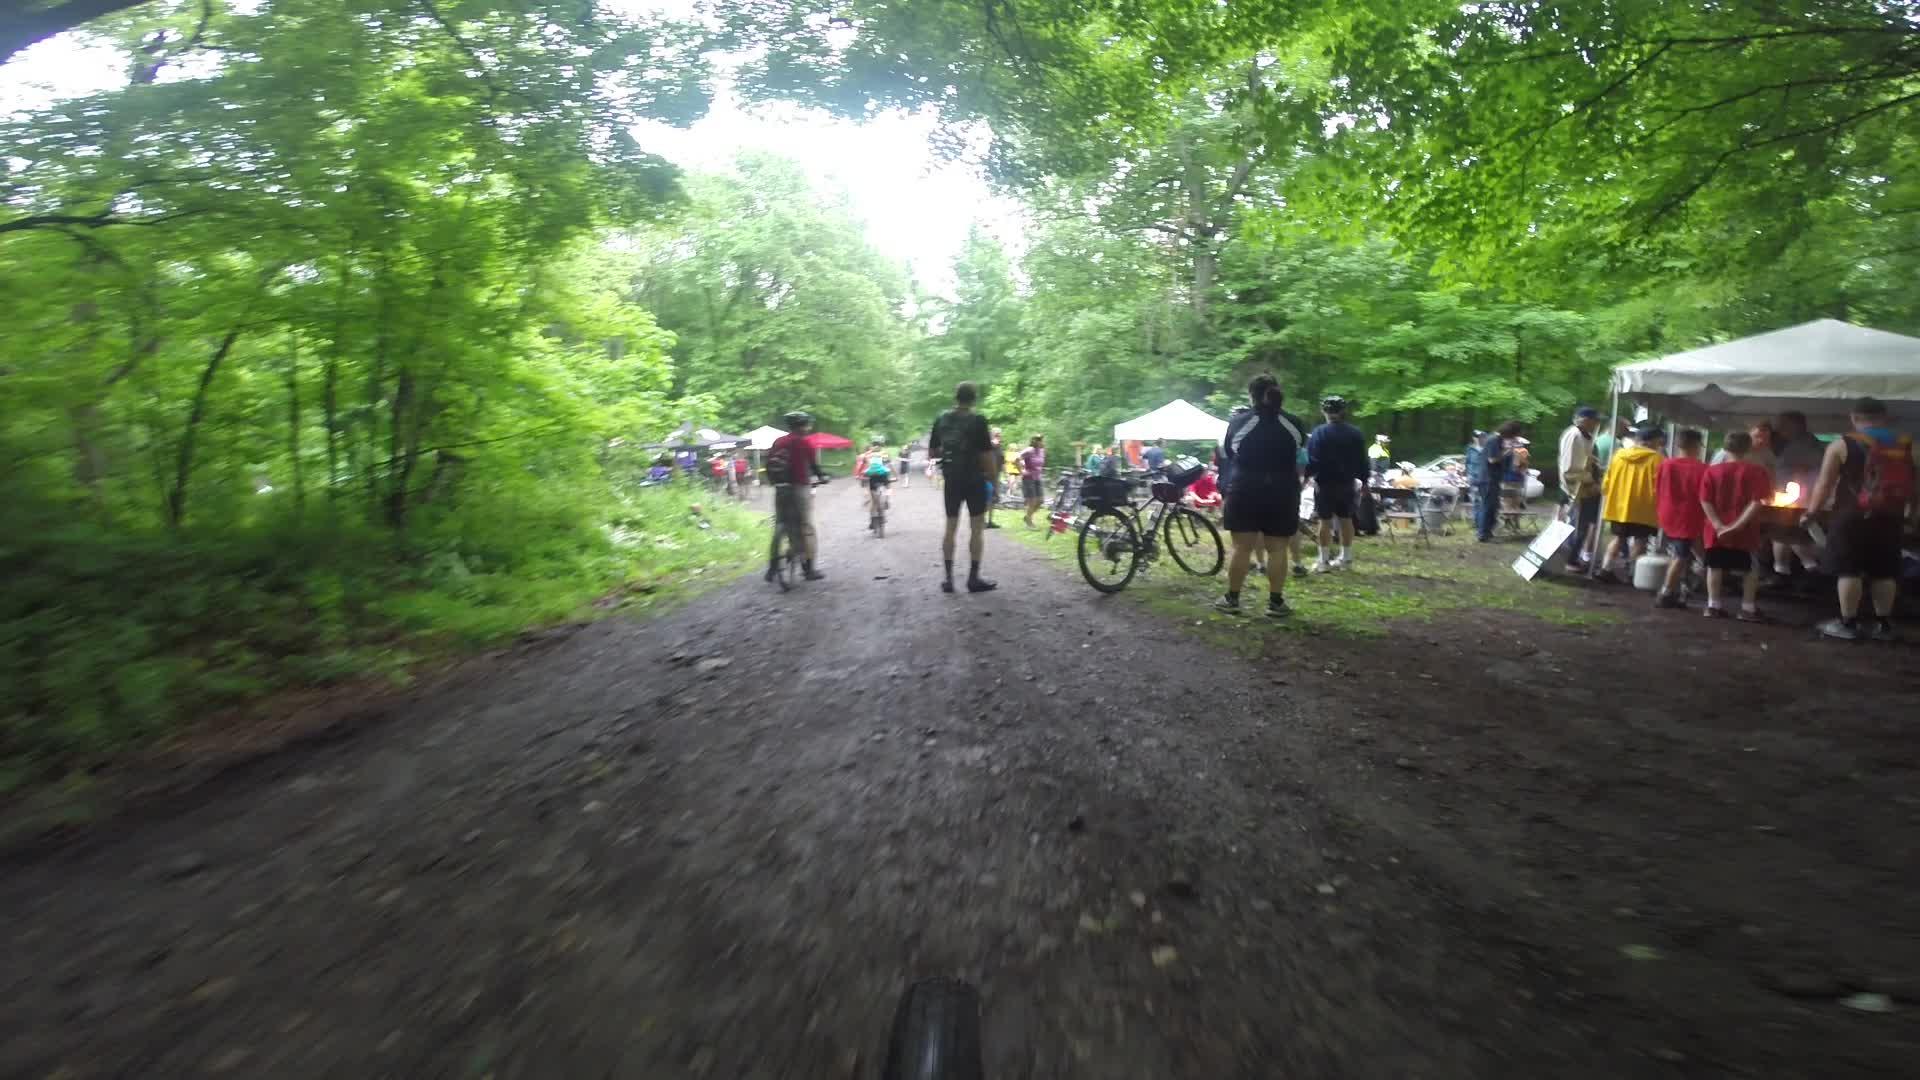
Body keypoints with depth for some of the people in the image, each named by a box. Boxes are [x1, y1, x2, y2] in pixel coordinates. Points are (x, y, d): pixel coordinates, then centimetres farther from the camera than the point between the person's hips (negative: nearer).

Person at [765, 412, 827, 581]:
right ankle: (809, 569, 4)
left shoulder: (777, 442, 10)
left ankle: (772, 567, 10)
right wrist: (822, 476, 16)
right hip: (800, 488, -5)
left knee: (779, 526, 13)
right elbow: (814, 464, -2)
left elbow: (768, 465, 9)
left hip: (780, 489, 5)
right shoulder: (805, 442, -5)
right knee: (806, 528, 2)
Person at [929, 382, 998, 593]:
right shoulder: (978, 420, -12)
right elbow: (987, 453, -14)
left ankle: (948, 578, 9)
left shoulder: (941, 420, 4)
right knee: (976, 528, 3)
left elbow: (932, 452, 10)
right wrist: (992, 473, 0)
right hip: (974, 480, -4)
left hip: (951, 480, 5)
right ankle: (974, 578, 3)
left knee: (951, 527, 9)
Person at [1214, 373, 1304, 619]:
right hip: (1282, 493, 2)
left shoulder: (1239, 422, -7)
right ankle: (1275, 603, 6)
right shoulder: (1293, 425, 2)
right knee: (1277, 549, 4)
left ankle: (1232, 599, 10)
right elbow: (1297, 457, 16)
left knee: (1242, 547, 4)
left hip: (1245, 491, -2)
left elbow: (1226, 453, 7)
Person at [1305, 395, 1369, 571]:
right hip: (1347, 483, 4)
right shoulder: (1356, 433, 4)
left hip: (1325, 483, -4)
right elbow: (1362, 461, 8)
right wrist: (1363, 480, 16)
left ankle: (1323, 561, 1)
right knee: (1346, 519, 14)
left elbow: (1311, 459, -12)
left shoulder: (1318, 433, -10)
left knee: (1325, 521, 0)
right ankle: (1345, 558, 20)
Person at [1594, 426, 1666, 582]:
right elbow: (1657, 486, -11)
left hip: (1619, 505, 4)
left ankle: (1606, 569, 3)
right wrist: (1657, 505, 2)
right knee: (1640, 540, 6)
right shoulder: (1655, 458, -9)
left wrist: (1612, 498, 18)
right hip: (1642, 508, -4)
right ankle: (1633, 573, 6)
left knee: (1617, 537, 12)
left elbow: (1608, 481, 7)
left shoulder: (1619, 454, 5)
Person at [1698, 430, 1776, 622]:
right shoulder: (1757, 471, -6)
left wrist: (1719, 525, -10)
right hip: (1745, 531, -2)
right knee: (1751, 569, 10)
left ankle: (1714, 606, 13)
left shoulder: (1712, 471, -1)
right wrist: (1738, 524, -15)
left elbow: (1705, 501, -8)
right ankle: (1748, 608, 10)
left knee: (1715, 567, 11)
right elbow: (1756, 502, -15)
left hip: (1717, 531, 2)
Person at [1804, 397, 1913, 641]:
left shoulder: (1841, 445, -6)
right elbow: (1915, 488, 12)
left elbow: (1824, 485, -5)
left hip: (1852, 518, -4)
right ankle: (1883, 625, 16)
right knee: (1884, 572, 11)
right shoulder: (1908, 446, 7)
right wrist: (1908, 513, 25)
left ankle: (1848, 624, 3)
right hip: (1890, 519, 4)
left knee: (1849, 570, 1)